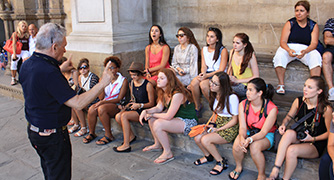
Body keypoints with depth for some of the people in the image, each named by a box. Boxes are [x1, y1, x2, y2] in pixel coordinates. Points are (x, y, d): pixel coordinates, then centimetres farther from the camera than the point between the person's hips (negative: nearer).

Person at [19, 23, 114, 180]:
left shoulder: (27, 65, -1)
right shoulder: (49, 72, -30)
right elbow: (78, 103, -30)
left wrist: (60, 69, 22)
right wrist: (103, 83, -24)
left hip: (33, 130, 9)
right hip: (53, 135, -9)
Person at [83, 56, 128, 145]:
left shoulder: (123, 80, -4)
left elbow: (119, 99, -11)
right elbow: (101, 97, 3)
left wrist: (103, 102, -20)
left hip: (117, 105, -5)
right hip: (104, 103, 5)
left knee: (101, 108, -32)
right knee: (91, 109, -24)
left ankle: (108, 135, -18)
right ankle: (91, 133, -3)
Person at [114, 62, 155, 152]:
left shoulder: (148, 84, -10)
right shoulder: (132, 84, 11)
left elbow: (151, 103, -8)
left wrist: (140, 105, -22)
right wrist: (126, 106, 2)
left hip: (145, 110, -7)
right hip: (134, 108, 7)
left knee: (124, 116, -28)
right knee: (118, 116, -18)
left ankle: (126, 145, -21)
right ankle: (131, 136, 5)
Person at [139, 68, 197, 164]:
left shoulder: (177, 94, -28)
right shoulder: (163, 92, 2)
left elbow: (168, 116, -27)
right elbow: (159, 108, 7)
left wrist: (152, 114, -14)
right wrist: (146, 111, -10)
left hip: (188, 122, -10)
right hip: (177, 117, 10)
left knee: (158, 124, -25)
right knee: (151, 119, 5)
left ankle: (168, 153, -10)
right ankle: (158, 144, 22)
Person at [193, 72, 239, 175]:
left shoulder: (232, 97, -19)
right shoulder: (215, 95, 4)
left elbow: (235, 120, -15)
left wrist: (218, 129, -17)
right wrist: (212, 124, 0)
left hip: (229, 128, -7)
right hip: (217, 123, 7)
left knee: (205, 140, -25)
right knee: (197, 138, -12)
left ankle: (221, 162, -1)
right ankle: (208, 156, 19)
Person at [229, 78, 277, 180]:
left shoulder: (271, 109, -21)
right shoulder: (243, 105, -9)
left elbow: (263, 132, -21)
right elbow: (242, 127, -11)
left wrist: (250, 139, -38)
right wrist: (242, 138, -33)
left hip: (266, 135, -3)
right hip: (248, 132, 3)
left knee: (254, 147, -33)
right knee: (237, 144, -27)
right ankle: (238, 167, 5)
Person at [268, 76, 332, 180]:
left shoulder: (326, 109, -13)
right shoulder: (298, 101, -2)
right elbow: (289, 116, 13)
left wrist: (313, 139, -16)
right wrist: (284, 124, -8)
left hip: (316, 145, -4)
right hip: (299, 138, 4)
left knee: (291, 150, -33)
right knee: (289, 133, -33)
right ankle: (275, 171, -35)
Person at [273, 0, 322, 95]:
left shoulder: (314, 26, 5)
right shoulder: (290, 23, 2)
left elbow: (314, 43, -6)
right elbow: (283, 41, -6)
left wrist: (305, 51, -29)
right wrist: (289, 50, -29)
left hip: (306, 49, 1)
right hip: (289, 48, -1)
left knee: (316, 56, -31)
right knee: (279, 55, -33)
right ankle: (281, 84, -25)